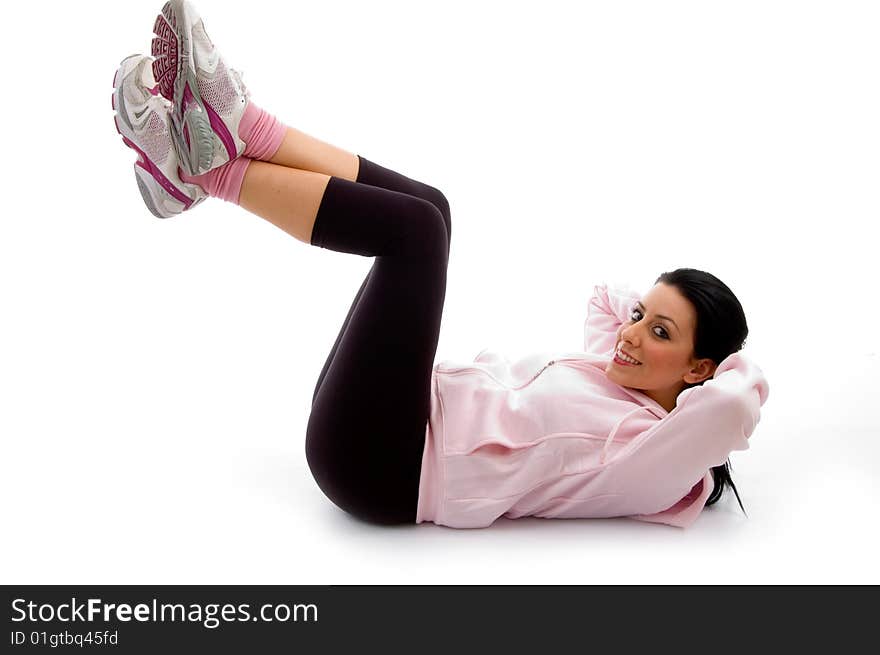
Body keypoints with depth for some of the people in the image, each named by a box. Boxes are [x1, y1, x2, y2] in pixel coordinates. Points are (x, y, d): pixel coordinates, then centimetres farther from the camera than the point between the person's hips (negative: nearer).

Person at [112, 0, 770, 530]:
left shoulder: (650, 452, -10)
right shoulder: (613, 375, 14)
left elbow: (734, 404, -28)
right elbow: (605, 292, 29)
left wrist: (737, 364, -8)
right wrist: (656, 304, 15)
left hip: (382, 468, -9)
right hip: (426, 417, 9)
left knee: (413, 225, -22)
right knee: (422, 208, 1)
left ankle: (210, 173, -11)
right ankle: (230, 122, -8)